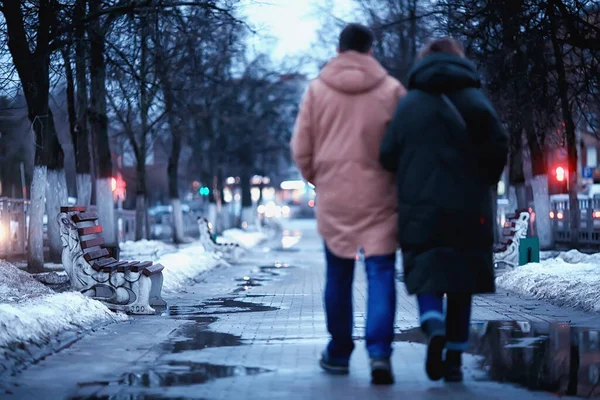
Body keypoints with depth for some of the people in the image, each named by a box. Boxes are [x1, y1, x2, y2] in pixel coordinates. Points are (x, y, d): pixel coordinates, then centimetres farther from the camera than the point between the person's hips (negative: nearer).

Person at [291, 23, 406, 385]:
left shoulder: (318, 89, 2)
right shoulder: (392, 89, -2)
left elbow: (301, 148, 2)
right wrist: (400, 179, 13)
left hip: (333, 197, 2)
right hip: (379, 198, -2)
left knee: (339, 276, 13)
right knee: (381, 274, -1)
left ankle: (339, 354, 22)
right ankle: (380, 352, -15)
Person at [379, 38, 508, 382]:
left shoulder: (409, 103, 3)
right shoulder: (473, 98, 1)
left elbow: (388, 156, -2)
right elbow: (498, 144, -11)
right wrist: (484, 180, 6)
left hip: (422, 208, 0)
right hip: (469, 209, 1)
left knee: (427, 276, 5)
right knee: (460, 283, 11)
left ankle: (435, 329, -26)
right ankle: (454, 360, 11)